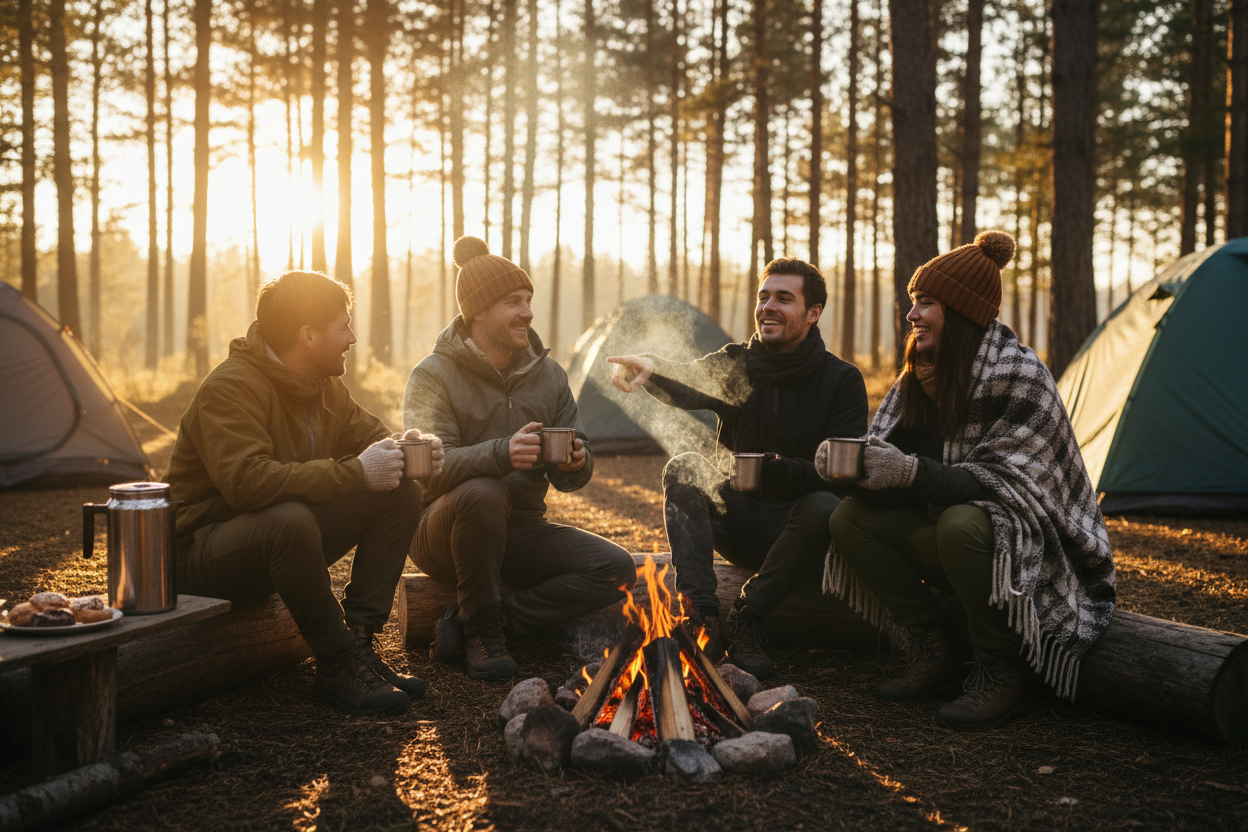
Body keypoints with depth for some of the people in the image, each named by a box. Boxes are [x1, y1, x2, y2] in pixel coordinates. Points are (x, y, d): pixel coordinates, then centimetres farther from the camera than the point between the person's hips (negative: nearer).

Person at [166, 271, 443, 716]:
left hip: (283, 535, 8)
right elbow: (248, 482, -35)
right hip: (202, 554, -8)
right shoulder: (231, 388, -22)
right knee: (289, 520, -40)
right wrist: (353, 472, -34)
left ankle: (359, 641, -10)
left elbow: (371, 438, 14)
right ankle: (336, 667, -23)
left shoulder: (324, 386, 5)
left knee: (400, 493, -6)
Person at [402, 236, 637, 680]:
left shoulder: (549, 375, 9)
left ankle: (466, 624, -17)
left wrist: (576, 463, -16)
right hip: (444, 532, -5)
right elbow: (430, 468, -22)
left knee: (617, 569, -15)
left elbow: (570, 478, 10)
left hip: (521, 530, 6)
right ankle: (482, 627, -16)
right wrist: (502, 454, -39)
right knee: (482, 494, -38)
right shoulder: (434, 376, -7)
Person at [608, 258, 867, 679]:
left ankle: (746, 620, -19)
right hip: (739, 520, 3)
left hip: (798, 529, -2)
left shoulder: (842, 380, -3)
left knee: (825, 507, -34)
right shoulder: (736, 365, 4)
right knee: (684, 468, -23)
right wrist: (651, 368, -43)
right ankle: (702, 620, -30)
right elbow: (688, 385, -19)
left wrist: (778, 469, -33)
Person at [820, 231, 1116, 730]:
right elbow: (888, 453, 3)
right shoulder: (919, 378, 3)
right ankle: (934, 652, 0)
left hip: (1030, 549, -7)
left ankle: (999, 675, -17)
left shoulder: (1018, 376, -20)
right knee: (850, 519, -11)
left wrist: (912, 472, -39)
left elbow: (1000, 482, -26)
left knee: (961, 524, -38)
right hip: (942, 534, 7)